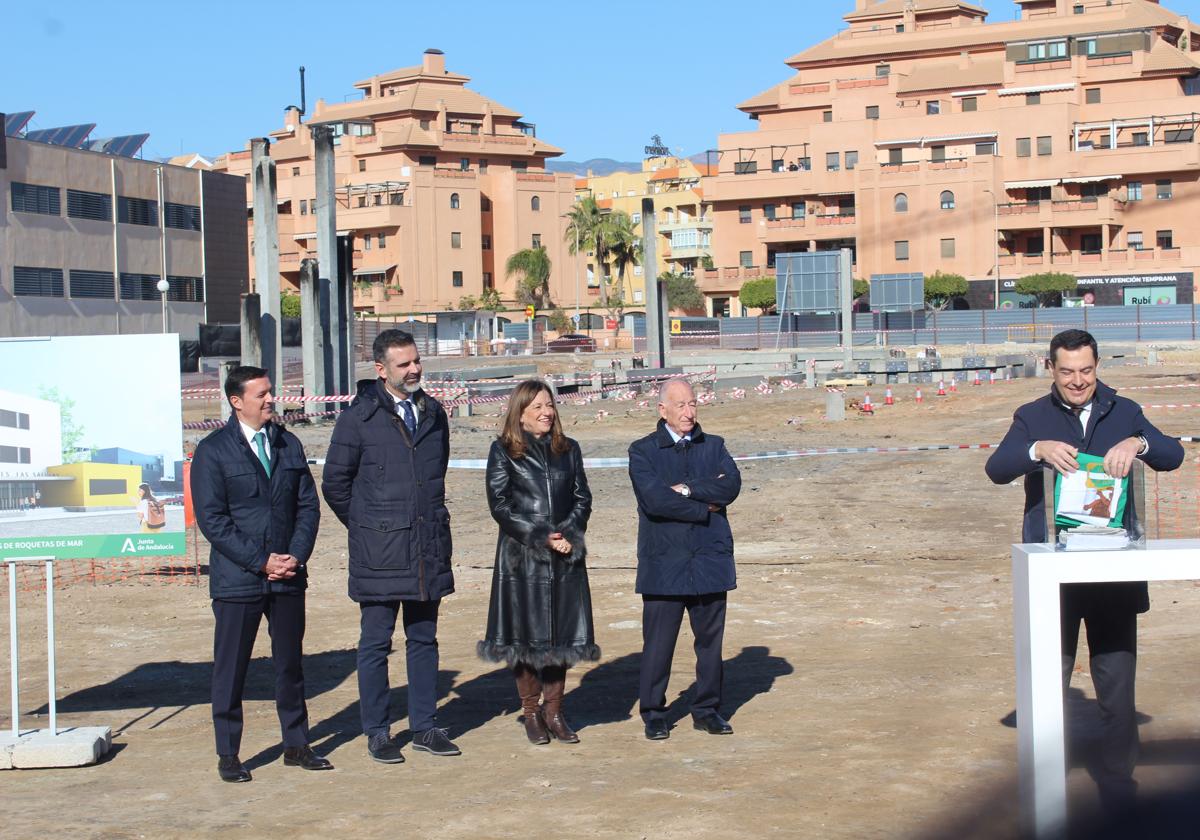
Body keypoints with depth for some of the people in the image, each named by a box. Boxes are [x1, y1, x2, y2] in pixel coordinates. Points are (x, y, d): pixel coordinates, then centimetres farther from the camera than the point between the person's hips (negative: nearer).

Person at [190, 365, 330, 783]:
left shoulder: (289, 445, 10)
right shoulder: (212, 451, -6)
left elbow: (308, 505, 10)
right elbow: (212, 520, -10)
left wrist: (296, 556, -5)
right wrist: (261, 561, -14)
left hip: (288, 576, 4)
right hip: (237, 578, -4)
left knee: (290, 662, 12)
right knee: (230, 669, 2)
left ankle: (296, 745, 23)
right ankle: (228, 755, 11)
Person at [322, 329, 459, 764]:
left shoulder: (433, 414, 9)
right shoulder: (359, 418, -6)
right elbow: (335, 483, 1)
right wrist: (367, 527, 5)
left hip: (428, 549, 5)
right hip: (379, 554, -5)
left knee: (424, 639, 11)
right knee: (375, 643, 3)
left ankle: (425, 727, 20)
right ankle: (377, 732, 11)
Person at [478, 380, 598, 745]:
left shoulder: (568, 450, 12)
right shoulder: (503, 451, -1)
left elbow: (582, 498, 9)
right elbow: (500, 504, -6)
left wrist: (568, 535, -8)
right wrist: (540, 538, -13)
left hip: (565, 557, 4)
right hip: (521, 558, -3)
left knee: (563, 633, 4)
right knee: (525, 633, 1)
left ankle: (553, 710, 16)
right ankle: (531, 712, 13)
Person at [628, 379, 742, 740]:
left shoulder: (713, 446, 13)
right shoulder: (643, 451, 2)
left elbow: (731, 485, -5)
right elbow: (655, 498, -14)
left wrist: (688, 489, -12)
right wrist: (704, 510, -8)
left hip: (710, 559, 3)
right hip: (664, 561, -3)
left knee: (710, 639, 8)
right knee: (658, 643, -1)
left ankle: (707, 710, 19)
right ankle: (653, 714, 10)